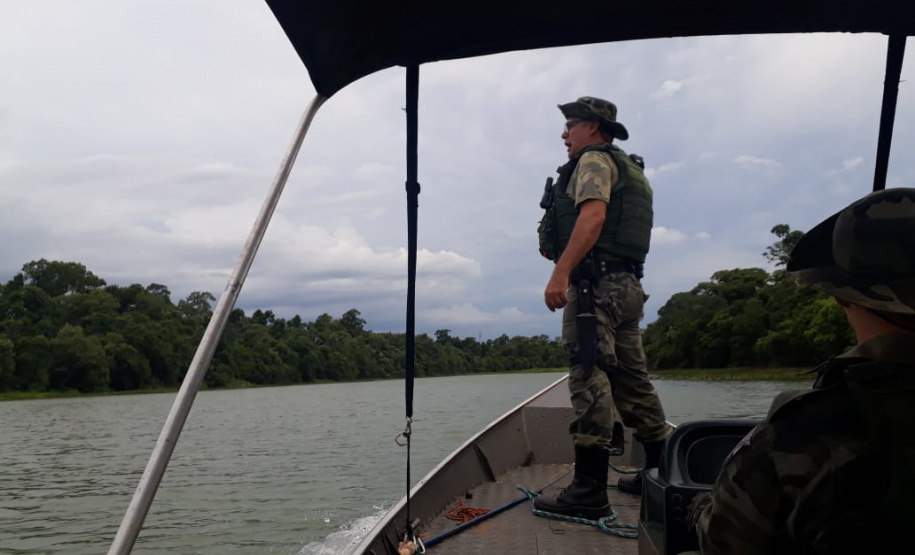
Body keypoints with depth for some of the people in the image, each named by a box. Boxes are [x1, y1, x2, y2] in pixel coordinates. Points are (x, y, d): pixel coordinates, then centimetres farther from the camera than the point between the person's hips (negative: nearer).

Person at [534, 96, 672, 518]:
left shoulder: (595, 159, -1)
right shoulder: (628, 168, 28)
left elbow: (593, 216, -18)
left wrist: (560, 272, -26)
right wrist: (560, 247, 20)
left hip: (596, 282, -10)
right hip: (627, 284, 10)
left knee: (589, 379, -12)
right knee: (633, 380, 13)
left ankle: (589, 490, -13)